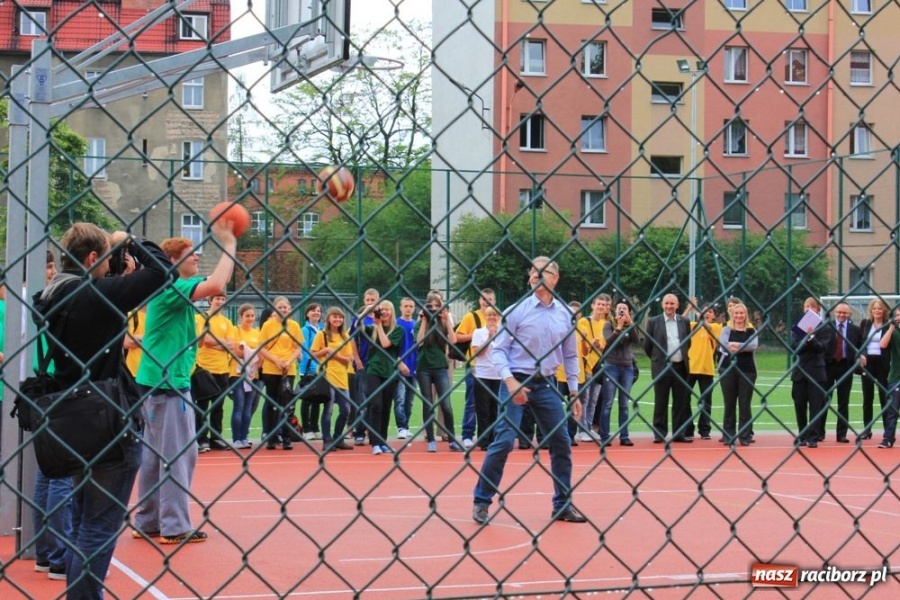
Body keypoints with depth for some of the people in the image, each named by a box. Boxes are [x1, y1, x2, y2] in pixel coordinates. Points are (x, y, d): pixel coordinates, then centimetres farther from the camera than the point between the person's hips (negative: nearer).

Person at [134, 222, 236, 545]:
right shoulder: (172, 288, -15)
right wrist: (228, 245, -20)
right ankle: (175, 527, -3)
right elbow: (215, 285, -28)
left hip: (157, 382, 10)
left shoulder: (172, 289, 15)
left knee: (154, 456, 13)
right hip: (168, 384, -10)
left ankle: (147, 522, 20)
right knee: (179, 455, -6)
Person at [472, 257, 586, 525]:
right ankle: (481, 501, 3)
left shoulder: (565, 315, 6)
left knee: (561, 443, 5)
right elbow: (498, 349, -5)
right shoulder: (517, 311, -5)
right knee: (503, 442, -10)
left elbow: (570, 356, 14)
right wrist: (510, 381, -18)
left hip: (546, 385, 4)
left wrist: (575, 393, 10)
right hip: (516, 382, -4)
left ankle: (563, 505, 18)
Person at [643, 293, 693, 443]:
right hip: (661, 367, -2)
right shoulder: (653, 322, 0)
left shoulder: (684, 322, 8)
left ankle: (679, 433, 12)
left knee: (681, 402, 5)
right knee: (660, 402, 1)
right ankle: (659, 434, 5)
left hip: (681, 367, 3)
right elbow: (647, 345, 6)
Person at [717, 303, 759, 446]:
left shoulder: (752, 331, 8)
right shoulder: (726, 330, 6)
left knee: (745, 404, 1)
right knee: (729, 403, 3)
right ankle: (728, 436, 8)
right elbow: (723, 345, -11)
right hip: (728, 369, 0)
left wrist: (736, 346, -21)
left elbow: (754, 345, -11)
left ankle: (745, 436, 6)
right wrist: (744, 348, -19)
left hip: (747, 371, 0)